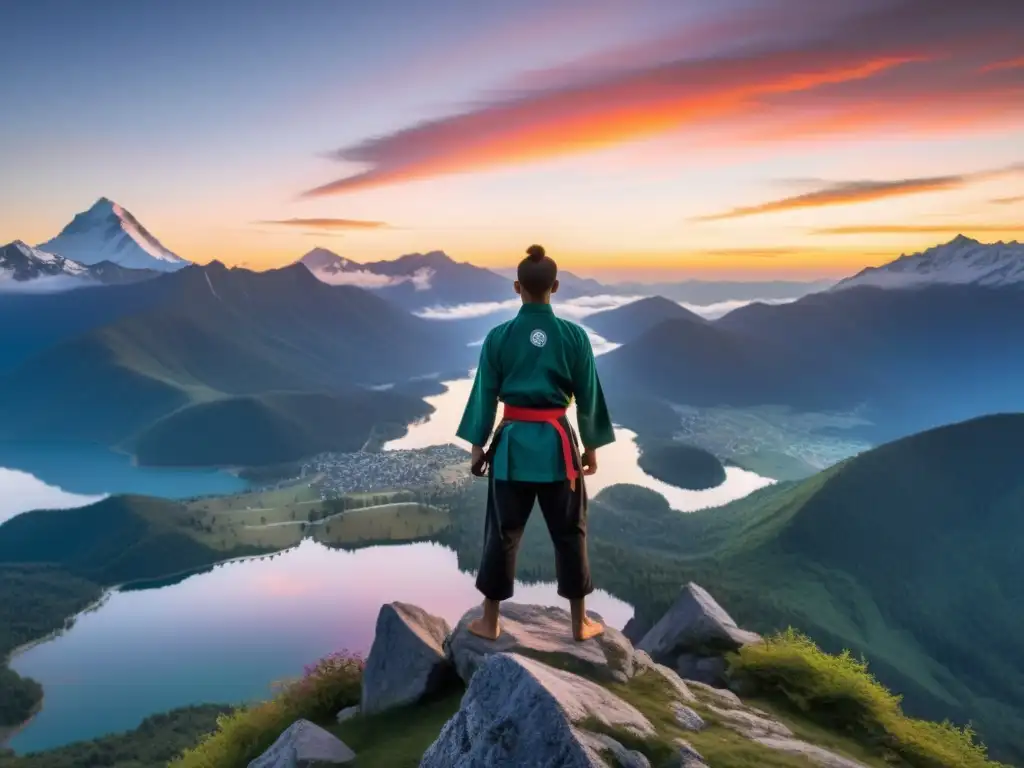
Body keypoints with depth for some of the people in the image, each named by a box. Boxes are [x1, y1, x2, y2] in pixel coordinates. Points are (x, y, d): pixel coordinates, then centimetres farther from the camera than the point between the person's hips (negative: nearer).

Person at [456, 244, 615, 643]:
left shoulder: (498, 337, -7)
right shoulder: (574, 336, -6)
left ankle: (490, 621, 23)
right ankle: (580, 622, 24)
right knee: (569, 531, 13)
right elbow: (588, 395, 0)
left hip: (512, 443, 0)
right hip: (558, 443, 0)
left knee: (502, 532, 12)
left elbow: (485, 395, -1)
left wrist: (477, 446, 9)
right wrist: (591, 446, 12)